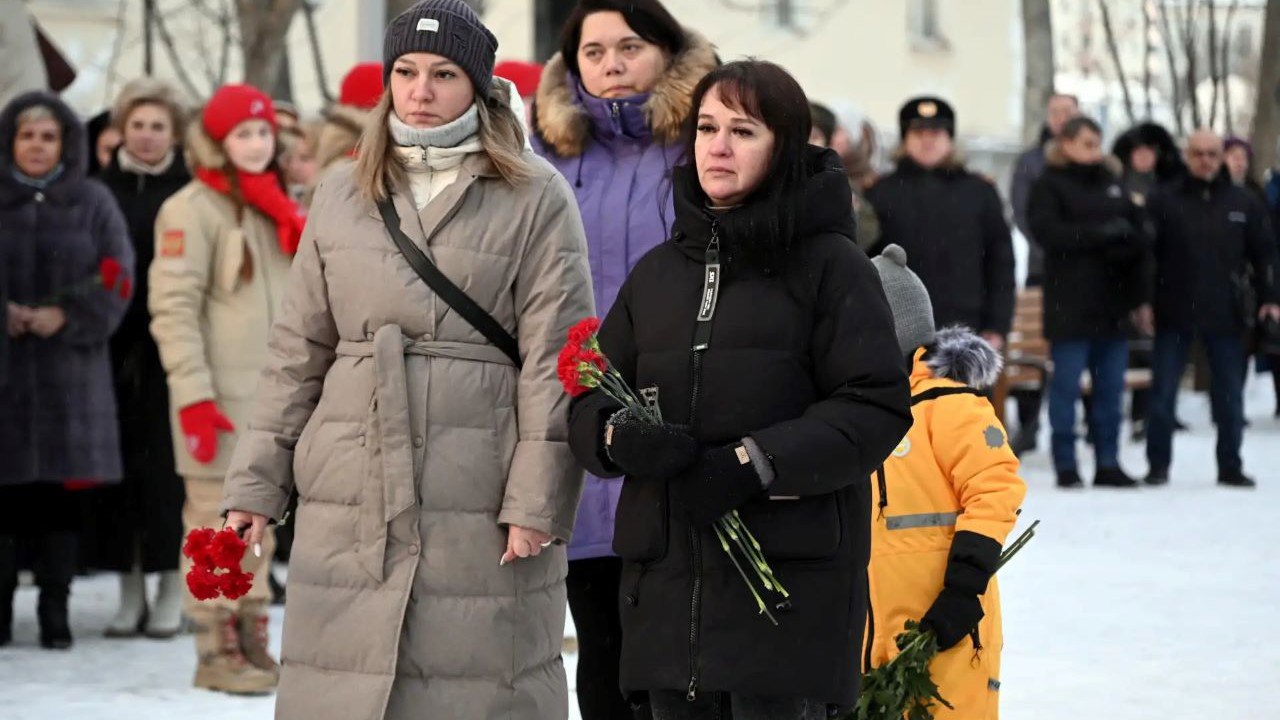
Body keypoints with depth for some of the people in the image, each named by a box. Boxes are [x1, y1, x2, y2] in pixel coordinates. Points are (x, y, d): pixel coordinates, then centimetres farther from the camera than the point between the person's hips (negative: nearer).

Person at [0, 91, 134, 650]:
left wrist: (65, 316, -10)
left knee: (59, 487, 1)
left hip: (69, 365, 0)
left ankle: (55, 609, 6)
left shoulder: (92, 203, 8)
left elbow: (115, 279, 3)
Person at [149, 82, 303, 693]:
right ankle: (216, 652, -1)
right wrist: (194, 392, -19)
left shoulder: (274, 206, 17)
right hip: (220, 398, -7)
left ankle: (250, 640, 19)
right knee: (217, 521, -6)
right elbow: (173, 306, -14)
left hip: (274, 392, 7)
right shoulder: (191, 210, -8)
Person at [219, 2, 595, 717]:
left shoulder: (536, 196, 2)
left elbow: (554, 357, -3)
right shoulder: (343, 195, 15)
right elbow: (298, 352, 16)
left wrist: (538, 499, -10)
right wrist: (257, 483, 10)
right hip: (349, 506, 4)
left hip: (483, 505, -3)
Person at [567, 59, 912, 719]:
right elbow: (589, 399, 15)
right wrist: (619, 437, -9)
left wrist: (754, 463, -17)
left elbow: (875, 407, -8)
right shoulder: (659, 271, 16)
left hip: (791, 580, -5)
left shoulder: (829, 264, 0)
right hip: (667, 575, 5)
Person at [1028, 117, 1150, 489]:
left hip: (1113, 304, 5)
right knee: (1066, 385, -2)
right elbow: (1049, 231, -15)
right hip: (1070, 302, -5)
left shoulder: (1112, 183, 14)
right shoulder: (1049, 186, 0)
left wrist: (1125, 243, -12)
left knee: (1111, 387, 7)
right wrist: (1102, 234, -17)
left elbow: (1140, 232, 11)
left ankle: (1108, 463, 13)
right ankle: (1066, 466, 4)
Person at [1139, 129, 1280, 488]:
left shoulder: (1244, 203, 5)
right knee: (1163, 394, 1)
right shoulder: (1165, 202, 0)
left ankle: (1230, 466, 16)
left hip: (1225, 314, 1)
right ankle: (1158, 465, 11)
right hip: (1174, 313, -1)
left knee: (1230, 395, 6)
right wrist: (1145, 300, -8)